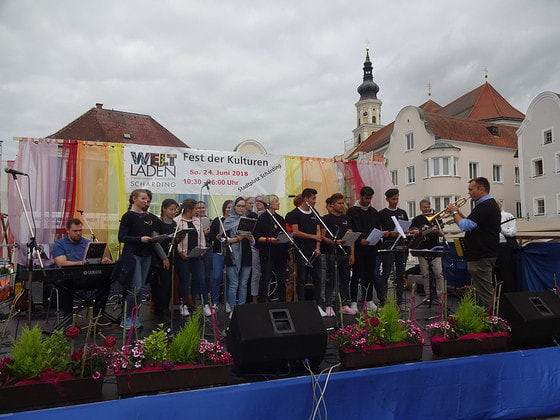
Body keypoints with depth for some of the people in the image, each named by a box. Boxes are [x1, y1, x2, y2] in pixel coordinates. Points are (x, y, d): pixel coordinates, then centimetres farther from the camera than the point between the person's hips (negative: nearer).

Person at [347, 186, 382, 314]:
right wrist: (360, 240, -22)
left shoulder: (374, 212, 15)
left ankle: (369, 301, 20)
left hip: (372, 248, 5)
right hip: (358, 249, -5)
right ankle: (354, 303, 3)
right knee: (356, 275, -2)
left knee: (370, 275, 10)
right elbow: (350, 230, -9)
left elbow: (378, 229, 18)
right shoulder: (352, 211, -2)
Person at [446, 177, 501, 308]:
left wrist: (454, 213, -10)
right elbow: (472, 225, 21)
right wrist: (459, 214, 10)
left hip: (480, 257, -11)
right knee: (486, 291, 18)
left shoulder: (485, 206, -18)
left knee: (485, 294, -6)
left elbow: (465, 226, -25)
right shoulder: (491, 204, 17)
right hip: (484, 254, 11)